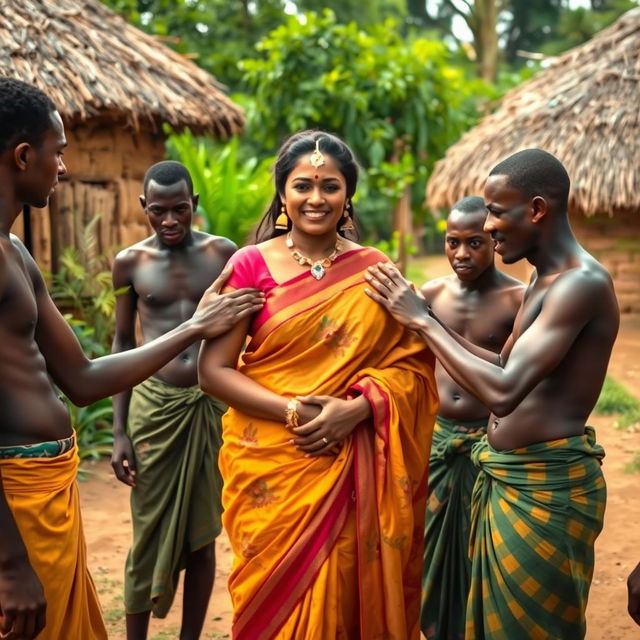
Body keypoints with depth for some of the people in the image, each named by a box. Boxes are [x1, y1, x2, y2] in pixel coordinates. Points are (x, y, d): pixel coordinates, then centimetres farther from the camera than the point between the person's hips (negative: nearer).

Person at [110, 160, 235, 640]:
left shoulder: (222, 253, 1)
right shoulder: (130, 262, 1)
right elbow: (123, 344, 6)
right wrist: (119, 431, 2)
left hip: (213, 404, 0)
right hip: (155, 404, 0)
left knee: (202, 536, 9)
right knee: (150, 535, 5)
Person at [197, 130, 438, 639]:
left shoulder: (374, 272, 4)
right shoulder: (252, 265, -2)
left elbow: (414, 364, 3)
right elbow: (213, 369, -5)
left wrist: (357, 407, -15)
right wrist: (293, 411, -16)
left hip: (350, 473, 1)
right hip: (268, 468, -1)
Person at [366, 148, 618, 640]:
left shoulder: (582, 283, -22)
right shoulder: (545, 278, 10)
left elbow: (503, 391, -30)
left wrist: (422, 321, -21)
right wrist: (427, 322, 7)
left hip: (545, 484, -9)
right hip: (507, 475, 9)